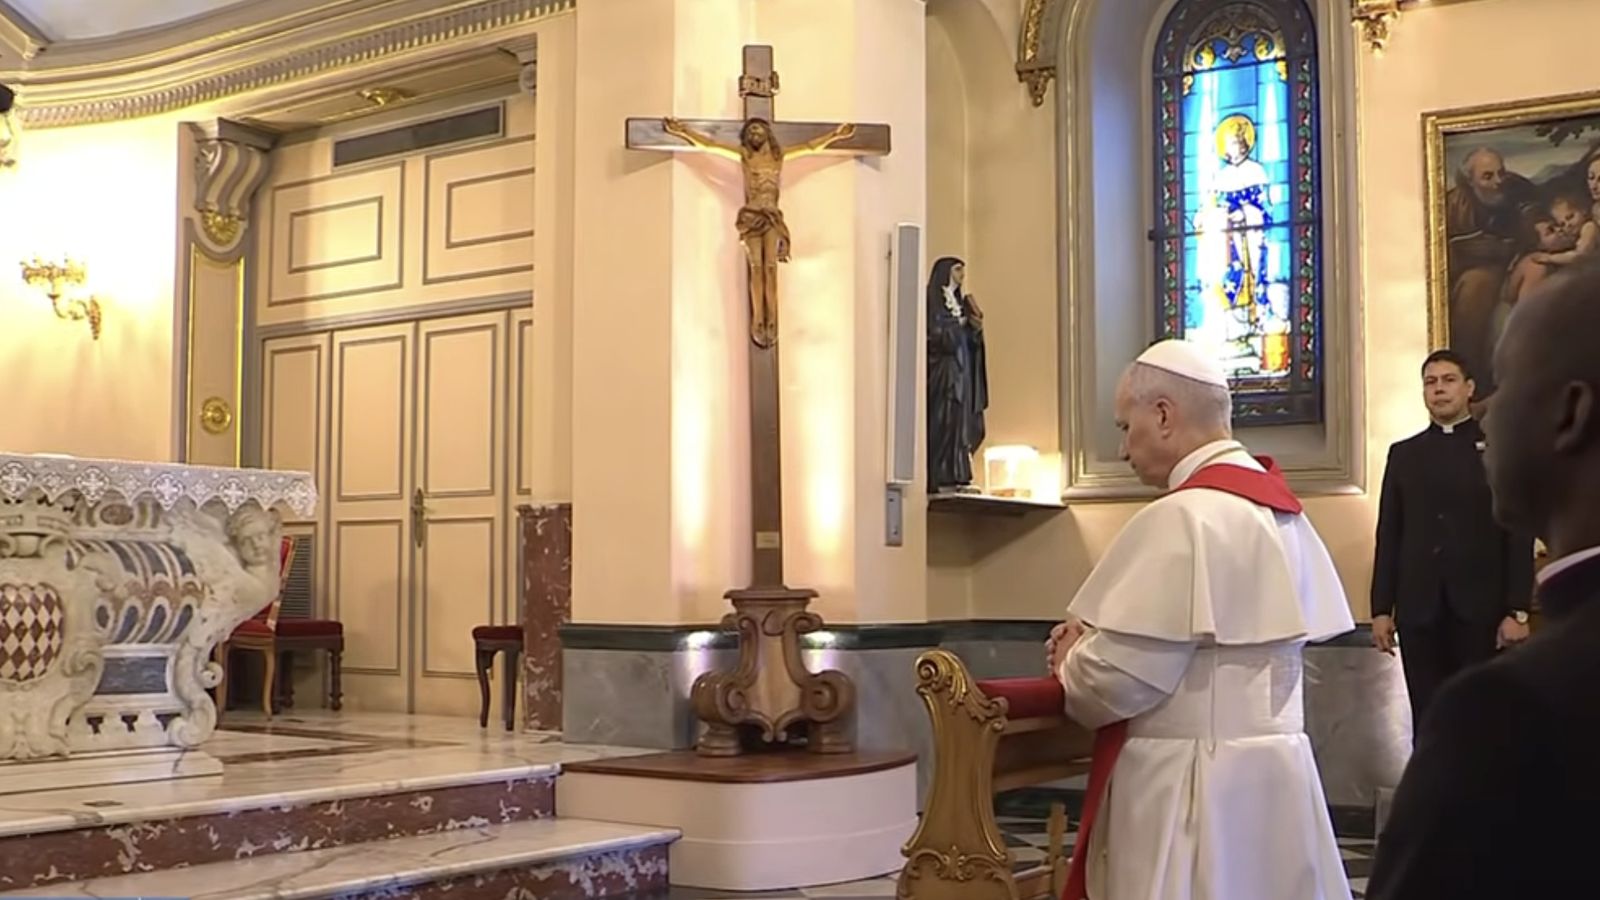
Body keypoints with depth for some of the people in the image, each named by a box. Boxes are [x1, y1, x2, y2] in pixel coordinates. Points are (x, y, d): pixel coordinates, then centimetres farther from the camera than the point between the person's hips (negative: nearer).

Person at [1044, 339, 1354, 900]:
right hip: (1268, 768, 9)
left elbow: (1120, 678, -21)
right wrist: (1096, 639, 10)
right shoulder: (1278, 507, 9)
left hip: (1193, 785, -9)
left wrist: (1072, 665, 1)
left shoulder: (1183, 518, -19)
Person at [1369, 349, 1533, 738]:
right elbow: (1389, 535, 8)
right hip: (1419, 609, 2)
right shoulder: (1403, 454, 12)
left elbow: (1519, 535, -1)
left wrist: (1517, 609, -8)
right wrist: (1381, 608, 2)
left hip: (1481, 607, -2)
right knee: (1427, 719, 4)